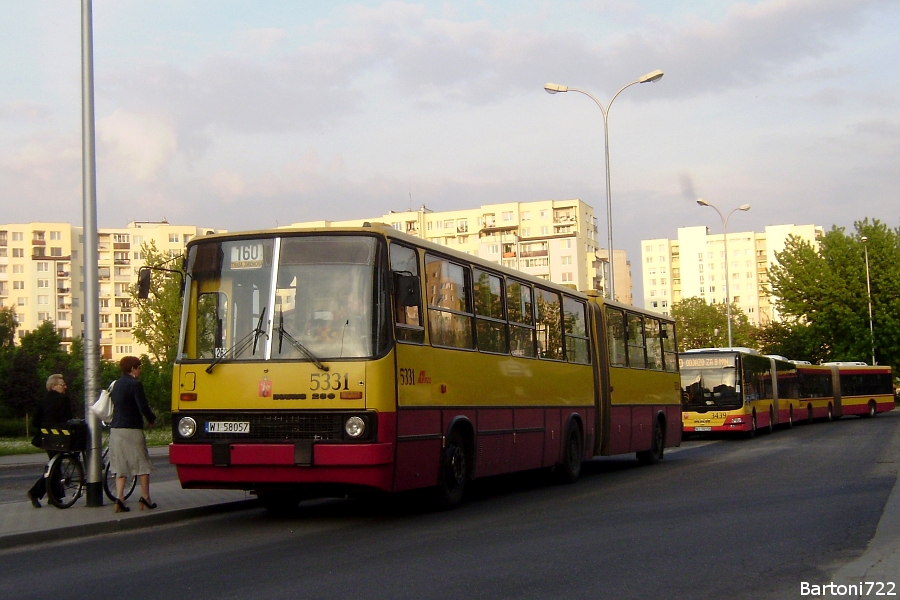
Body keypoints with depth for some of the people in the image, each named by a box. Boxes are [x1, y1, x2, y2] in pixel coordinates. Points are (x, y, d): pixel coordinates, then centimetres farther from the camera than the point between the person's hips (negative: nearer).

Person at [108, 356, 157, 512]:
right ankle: (145, 498, 8)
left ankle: (119, 498, -1)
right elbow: (143, 407, -18)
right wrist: (152, 420, 1)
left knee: (121, 465, 9)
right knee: (142, 464, 4)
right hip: (132, 429, -7)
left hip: (115, 429, 7)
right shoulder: (135, 384, -12)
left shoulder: (117, 384, 13)